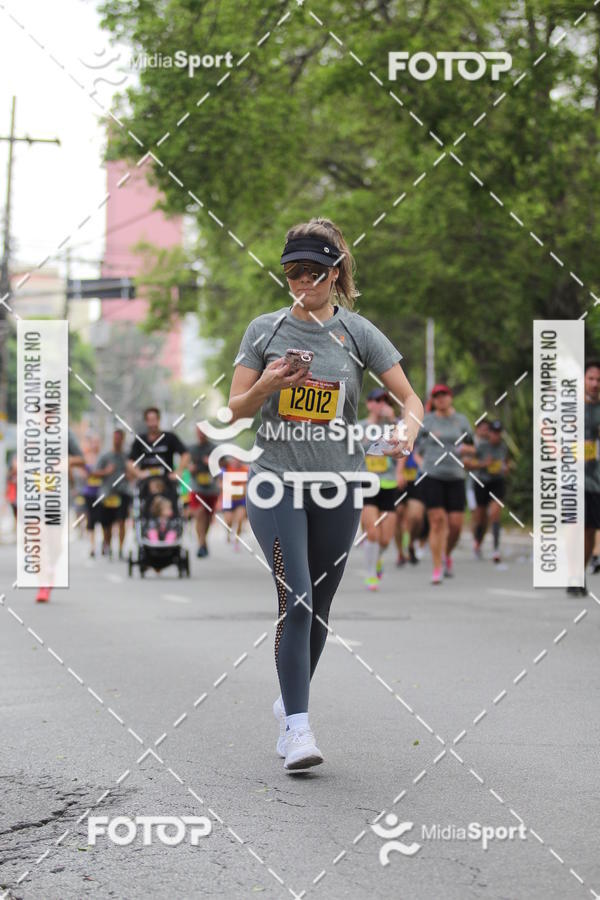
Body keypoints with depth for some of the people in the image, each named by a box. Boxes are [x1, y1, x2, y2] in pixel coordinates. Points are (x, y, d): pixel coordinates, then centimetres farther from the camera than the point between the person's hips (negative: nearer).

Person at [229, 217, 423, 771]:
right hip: (276, 480, -2)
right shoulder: (266, 330, 3)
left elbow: (410, 397, -1)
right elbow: (236, 409, 4)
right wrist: (267, 384, -17)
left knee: (318, 607, 11)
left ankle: (290, 703, 33)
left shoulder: (357, 331, 2)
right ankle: (297, 727, -15)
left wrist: (408, 429, -23)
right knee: (295, 599, -16)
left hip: (338, 486, 2)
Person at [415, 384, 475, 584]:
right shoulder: (425, 422, 4)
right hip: (432, 477, -2)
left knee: (456, 524, -3)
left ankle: (447, 554, 28)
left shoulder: (461, 420, 9)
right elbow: (416, 449, 12)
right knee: (437, 521, -10)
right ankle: (437, 569, -5)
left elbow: (471, 449, 14)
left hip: (455, 477, 2)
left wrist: (466, 449, -7)